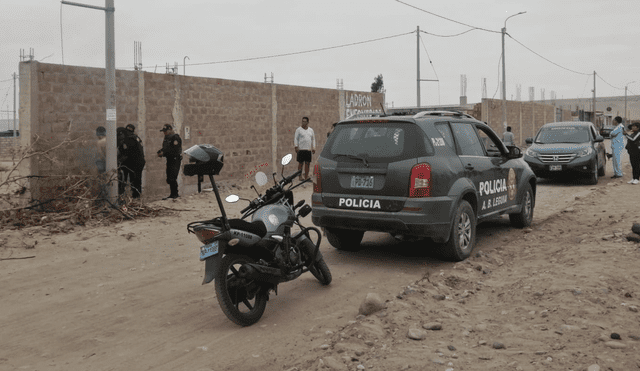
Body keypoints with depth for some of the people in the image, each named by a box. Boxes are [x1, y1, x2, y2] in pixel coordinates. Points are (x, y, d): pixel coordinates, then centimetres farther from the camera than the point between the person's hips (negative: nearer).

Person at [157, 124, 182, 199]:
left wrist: (164, 152, -21)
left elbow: (174, 150, -21)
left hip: (175, 160, -9)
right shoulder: (166, 138, 17)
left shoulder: (175, 137, -12)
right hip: (169, 160, 9)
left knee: (172, 178, -14)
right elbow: (165, 149, 22)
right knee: (169, 178, 9)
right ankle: (173, 194, 16)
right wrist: (160, 152, 1)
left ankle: (175, 194, -8)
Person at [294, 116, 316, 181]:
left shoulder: (311, 130, 15)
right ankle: (300, 176, 3)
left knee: (307, 163, 2)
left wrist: (313, 148, 9)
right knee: (300, 163, -3)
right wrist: (296, 147, -11)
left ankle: (306, 177, 7)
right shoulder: (298, 130, 2)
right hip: (301, 149, -4)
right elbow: (295, 139, -1)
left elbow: (313, 139, 19)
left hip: (308, 149, 4)